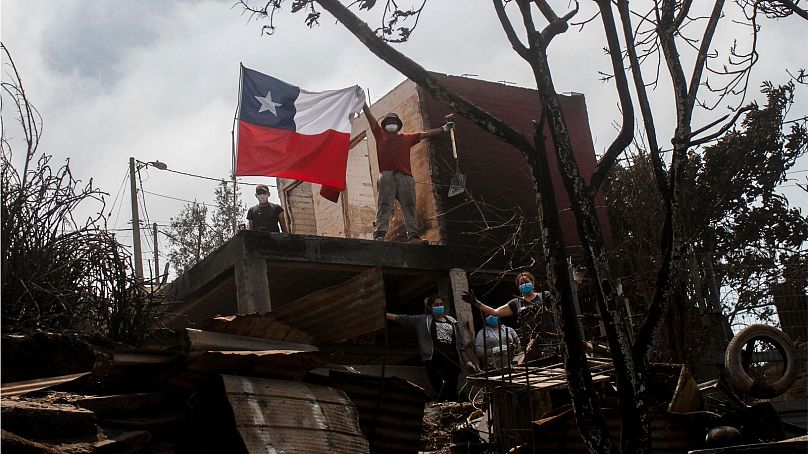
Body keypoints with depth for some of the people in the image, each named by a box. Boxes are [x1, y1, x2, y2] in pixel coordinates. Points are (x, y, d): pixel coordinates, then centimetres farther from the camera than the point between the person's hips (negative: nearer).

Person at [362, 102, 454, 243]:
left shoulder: (407, 138, 28)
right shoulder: (380, 135, 22)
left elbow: (425, 134, 31)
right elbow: (369, 115, 22)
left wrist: (444, 129, 31)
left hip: (406, 176, 3)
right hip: (387, 175, -3)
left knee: (409, 206, -6)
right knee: (384, 205, -13)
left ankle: (413, 235, -12)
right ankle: (380, 234, -23)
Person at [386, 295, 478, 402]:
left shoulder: (452, 322, 20)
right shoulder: (423, 320, 12)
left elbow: (460, 345, 22)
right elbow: (401, 318, 8)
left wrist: (467, 362, 15)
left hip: (453, 361, 4)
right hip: (434, 361, -4)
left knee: (452, 394, 1)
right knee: (444, 392, -21)